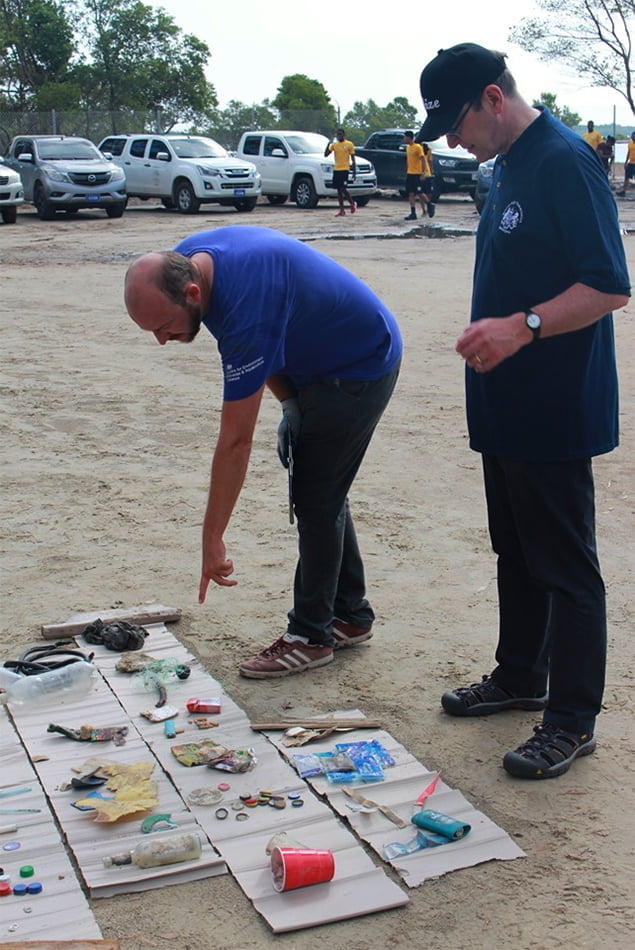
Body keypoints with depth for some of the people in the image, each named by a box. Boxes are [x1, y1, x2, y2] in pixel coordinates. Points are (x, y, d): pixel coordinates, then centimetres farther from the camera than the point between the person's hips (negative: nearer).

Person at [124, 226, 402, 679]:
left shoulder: (246, 311, -38)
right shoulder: (183, 261, -11)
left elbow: (236, 441, -34)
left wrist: (213, 538, -28)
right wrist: (291, 404, -4)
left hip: (361, 367, -9)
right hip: (317, 360, 9)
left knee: (317, 500, -7)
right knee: (324, 493, 14)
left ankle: (311, 636, 5)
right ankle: (351, 615, 26)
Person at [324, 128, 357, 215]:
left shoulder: (349, 144, -2)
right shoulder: (334, 144, 10)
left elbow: (353, 159, -1)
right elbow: (325, 155, 8)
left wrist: (354, 171, -5)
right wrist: (328, 144, -5)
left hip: (345, 169, -5)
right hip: (336, 169, 5)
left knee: (343, 189, -13)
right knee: (339, 190, 4)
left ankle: (352, 203, 10)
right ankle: (341, 210, 8)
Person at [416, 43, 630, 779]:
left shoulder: (565, 161, -18)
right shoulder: (508, 164, 12)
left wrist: (521, 326, -31)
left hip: (554, 414, -10)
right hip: (507, 406, 10)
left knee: (564, 567, 1)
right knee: (516, 552, 20)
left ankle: (572, 721, 12)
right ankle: (520, 677, 35)